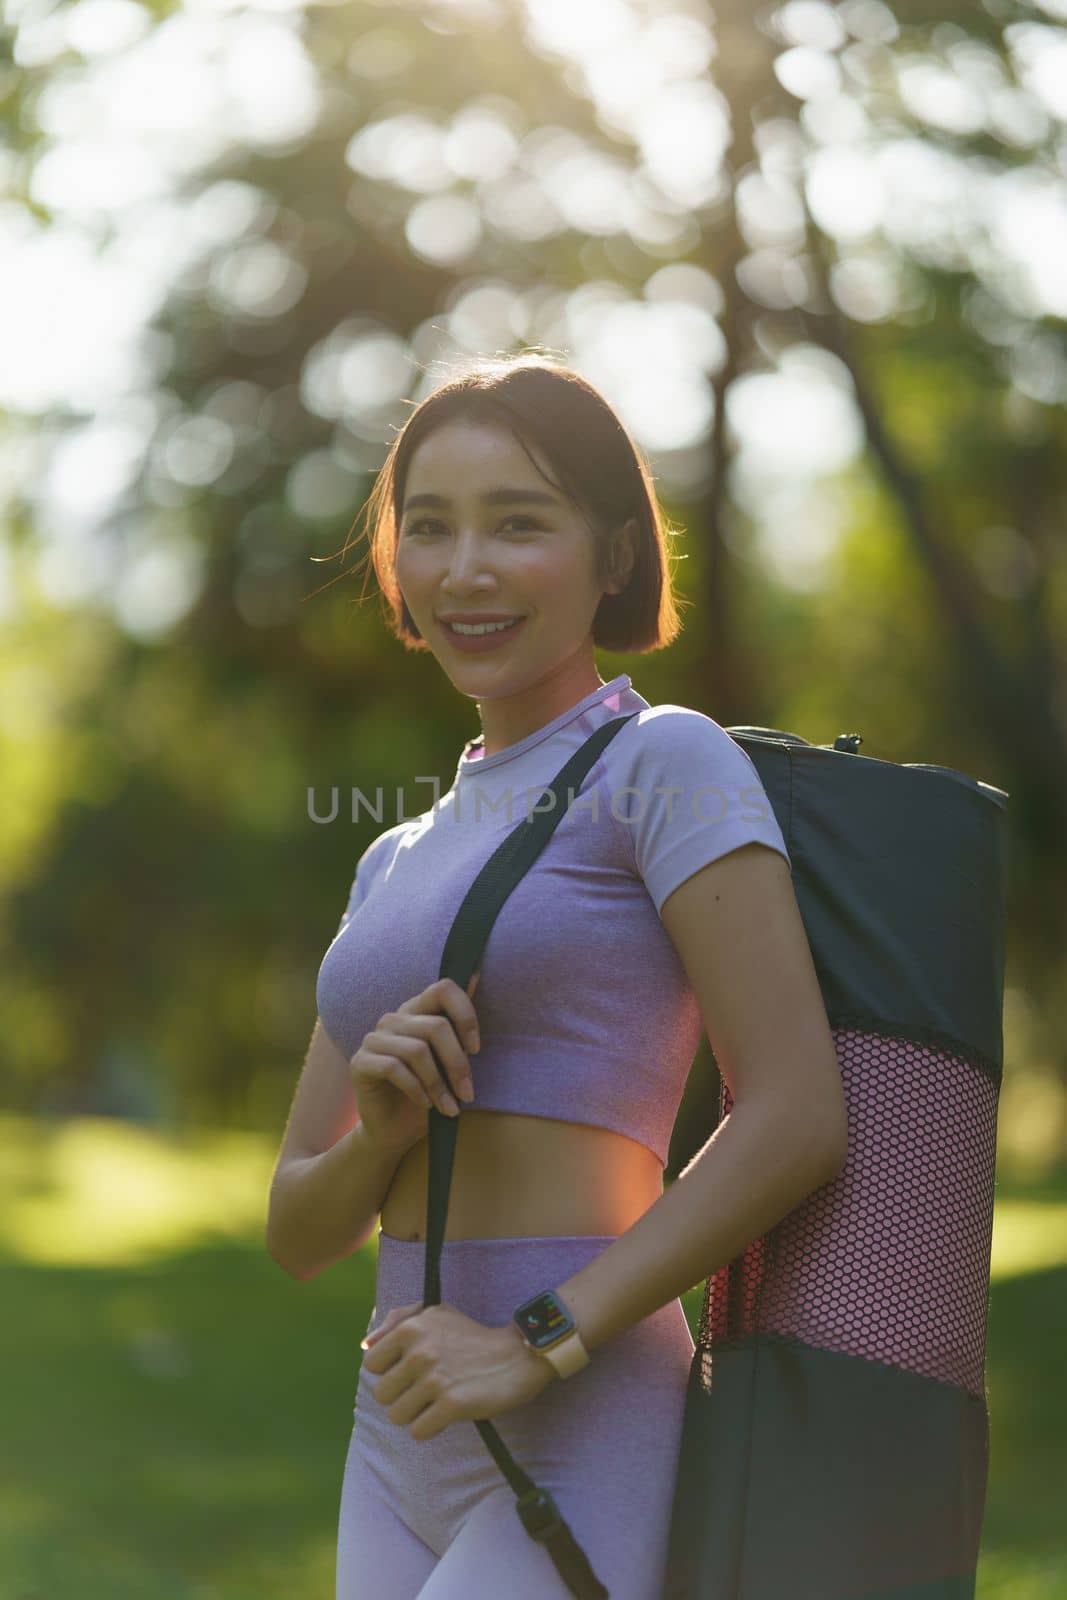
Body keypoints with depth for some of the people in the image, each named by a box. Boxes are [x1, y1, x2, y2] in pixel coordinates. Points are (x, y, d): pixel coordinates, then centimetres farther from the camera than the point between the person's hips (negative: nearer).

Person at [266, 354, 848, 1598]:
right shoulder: (398, 862, 19)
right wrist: (386, 1127, -6)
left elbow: (798, 1119, -13)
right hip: (403, 1454, 7)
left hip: (582, 1453, -7)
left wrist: (540, 1341, -18)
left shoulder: (667, 764, -2)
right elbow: (299, 1231, 16)